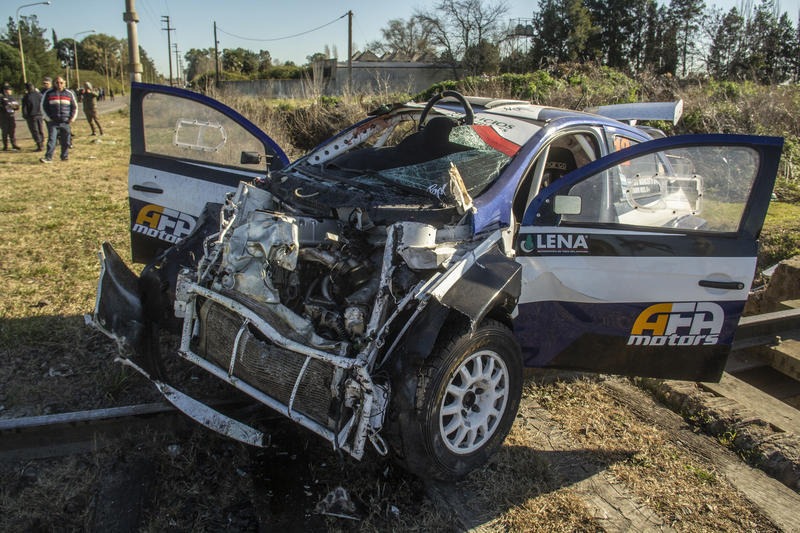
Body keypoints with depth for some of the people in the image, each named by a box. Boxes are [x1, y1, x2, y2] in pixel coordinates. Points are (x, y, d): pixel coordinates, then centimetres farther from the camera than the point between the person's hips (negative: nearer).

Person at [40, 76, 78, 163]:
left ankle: (65, 156, 16)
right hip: (53, 122, -1)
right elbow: (43, 107, 8)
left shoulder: (69, 94, 9)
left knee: (66, 141, 4)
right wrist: (48, 118, -1)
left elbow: (75, 107, 14)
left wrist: (72, 118, 2)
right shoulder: (48, 93, 5)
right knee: (51, 140, -7)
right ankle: (48, 157, -9)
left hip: (66, 122, 1)